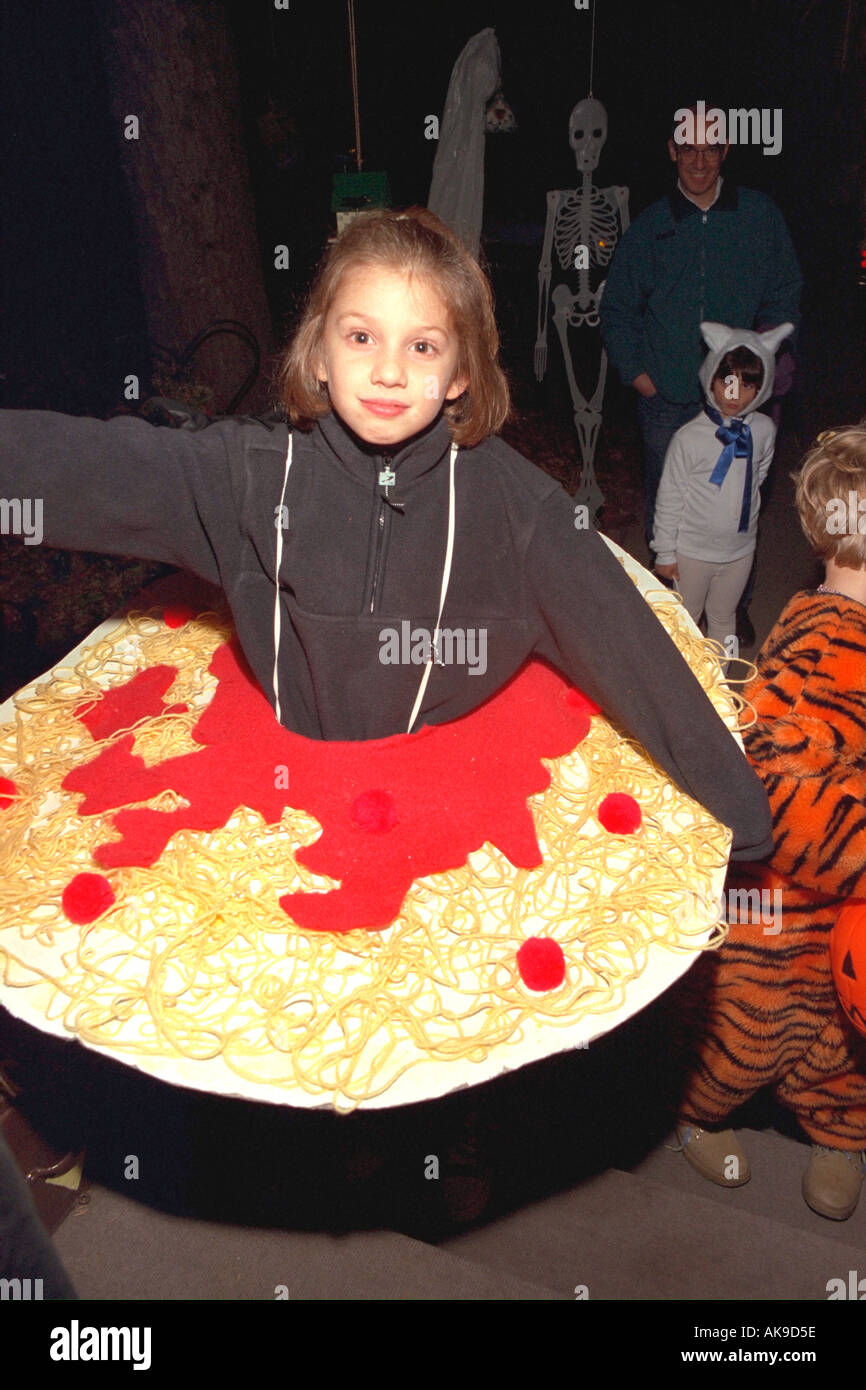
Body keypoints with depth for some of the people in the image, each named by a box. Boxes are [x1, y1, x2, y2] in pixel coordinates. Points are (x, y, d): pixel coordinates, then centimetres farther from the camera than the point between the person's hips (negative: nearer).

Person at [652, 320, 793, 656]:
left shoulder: (764, 431, -8)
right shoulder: (689, 437, -20)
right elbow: (669, 497, -13)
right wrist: (665, 552, -8)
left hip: (740, 548, 4)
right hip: (693, 550, -4)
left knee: (723, 616, 21)